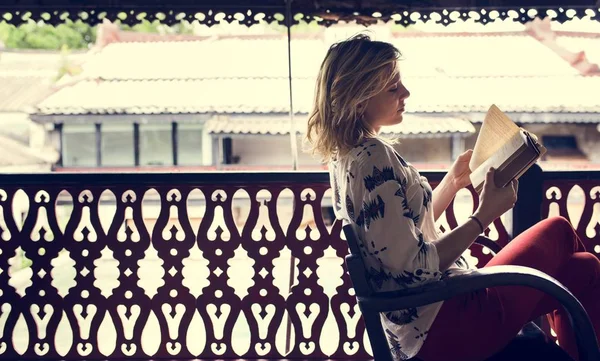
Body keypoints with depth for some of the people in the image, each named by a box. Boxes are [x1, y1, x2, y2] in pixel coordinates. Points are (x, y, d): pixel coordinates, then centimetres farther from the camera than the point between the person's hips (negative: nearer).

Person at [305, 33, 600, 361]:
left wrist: (454, 181, 11)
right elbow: (414, 267, -24)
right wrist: (484, 217, -18)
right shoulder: (376, 158, -22)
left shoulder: (346, 156, 8)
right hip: (444, 326, -9)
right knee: (559, 233, 8)